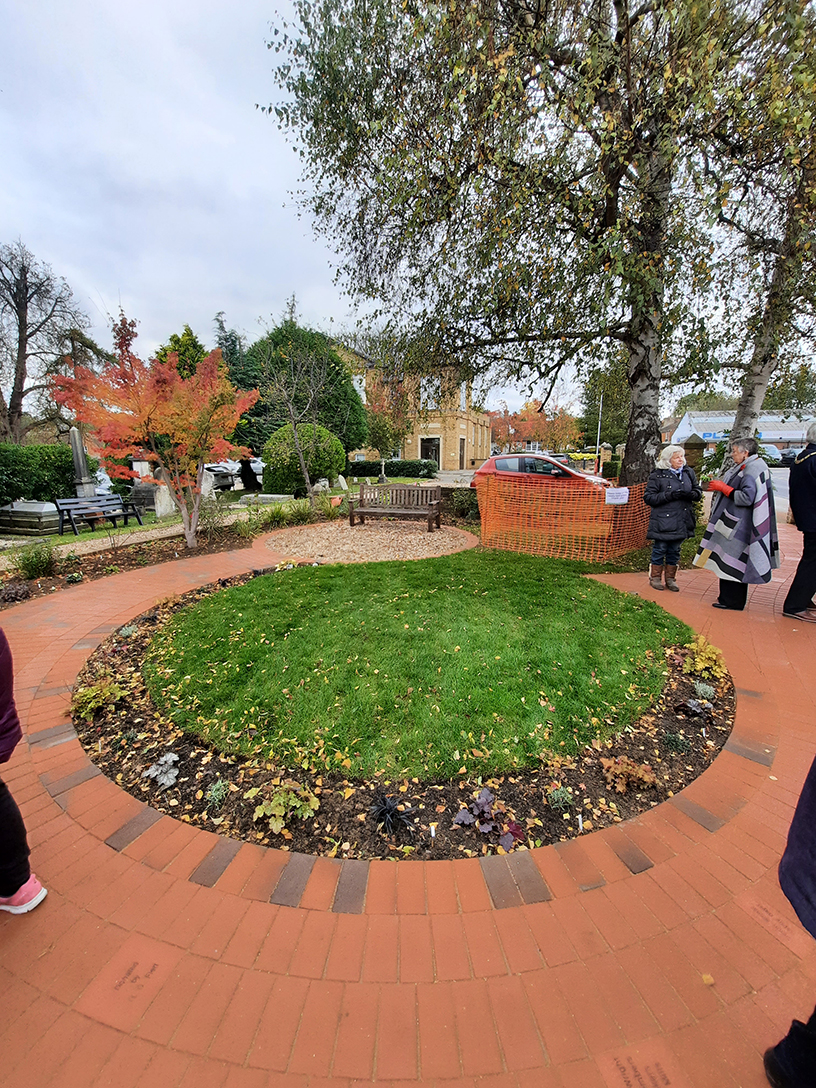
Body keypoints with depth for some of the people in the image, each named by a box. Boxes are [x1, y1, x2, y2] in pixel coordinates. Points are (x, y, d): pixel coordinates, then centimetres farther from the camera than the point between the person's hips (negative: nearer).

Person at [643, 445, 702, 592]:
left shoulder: (689, 472, 8)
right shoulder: (658, 475, -7)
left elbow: (698, 491, 14)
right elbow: (648, 497, -11)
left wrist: (692, 494, -10)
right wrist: (669, 495, -21)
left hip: (681, 521, 5)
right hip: (663, 521, -5)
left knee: (675, 551, 13)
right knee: (660, 549, 3)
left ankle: (670, 579, 24)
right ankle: (655, 578, 18)